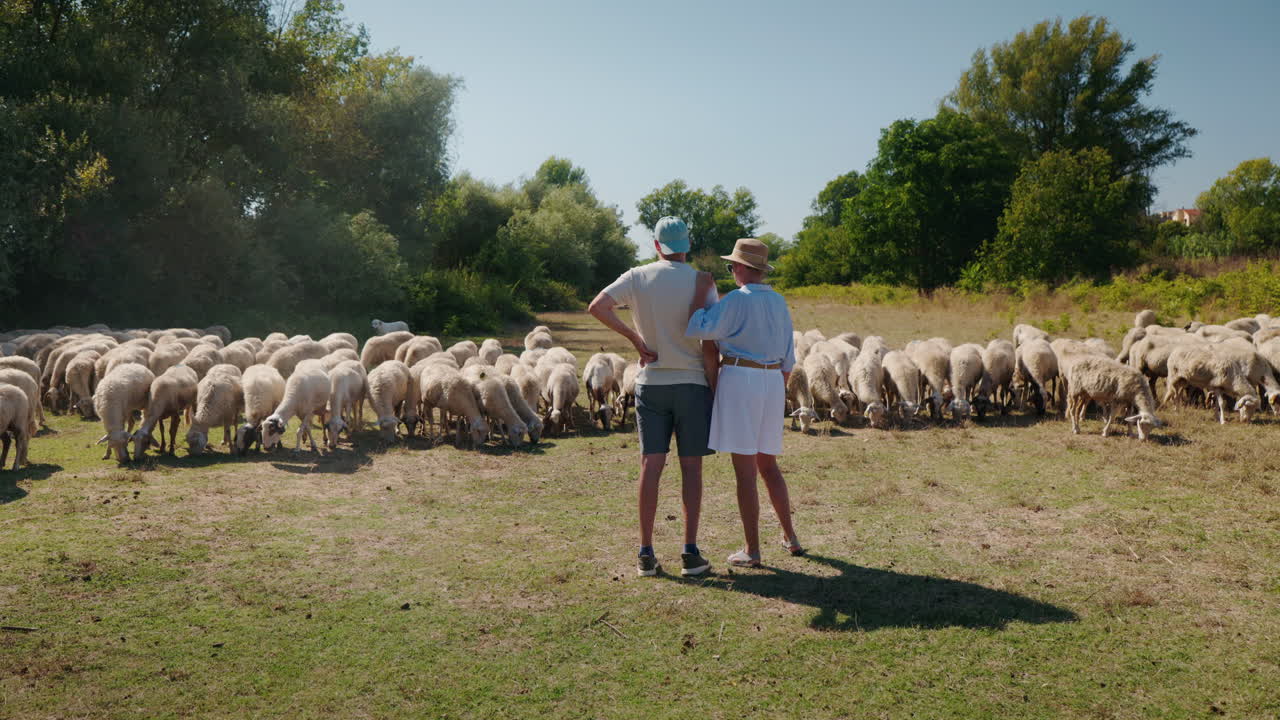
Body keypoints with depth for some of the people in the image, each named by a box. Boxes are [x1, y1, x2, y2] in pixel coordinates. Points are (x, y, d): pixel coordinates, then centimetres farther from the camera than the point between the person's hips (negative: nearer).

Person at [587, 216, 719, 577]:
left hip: (651, 383, 2)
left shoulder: (638, 277, 1)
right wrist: (714, 383, 2)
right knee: (691, 466, 4)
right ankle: (690, 553, 5)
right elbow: (710, 341, -8)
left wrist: (635, 338, -4)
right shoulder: (701, 282, -4)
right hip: (692, 383, -2)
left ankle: (646, 553, 4)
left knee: (651, 464, 3)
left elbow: (597, 307, -11)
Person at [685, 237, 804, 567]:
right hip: (772, 383, 7)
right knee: (768, 465, 20)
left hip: (739, 382, -7)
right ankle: (790, 537, 25)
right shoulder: (779, 302, 11)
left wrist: (700, 290, -8)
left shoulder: (736, 299, -10)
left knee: (745, 470, -1)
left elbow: (697, 330, -19)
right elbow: (788, 358, 14)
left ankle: (752, 551, 4)